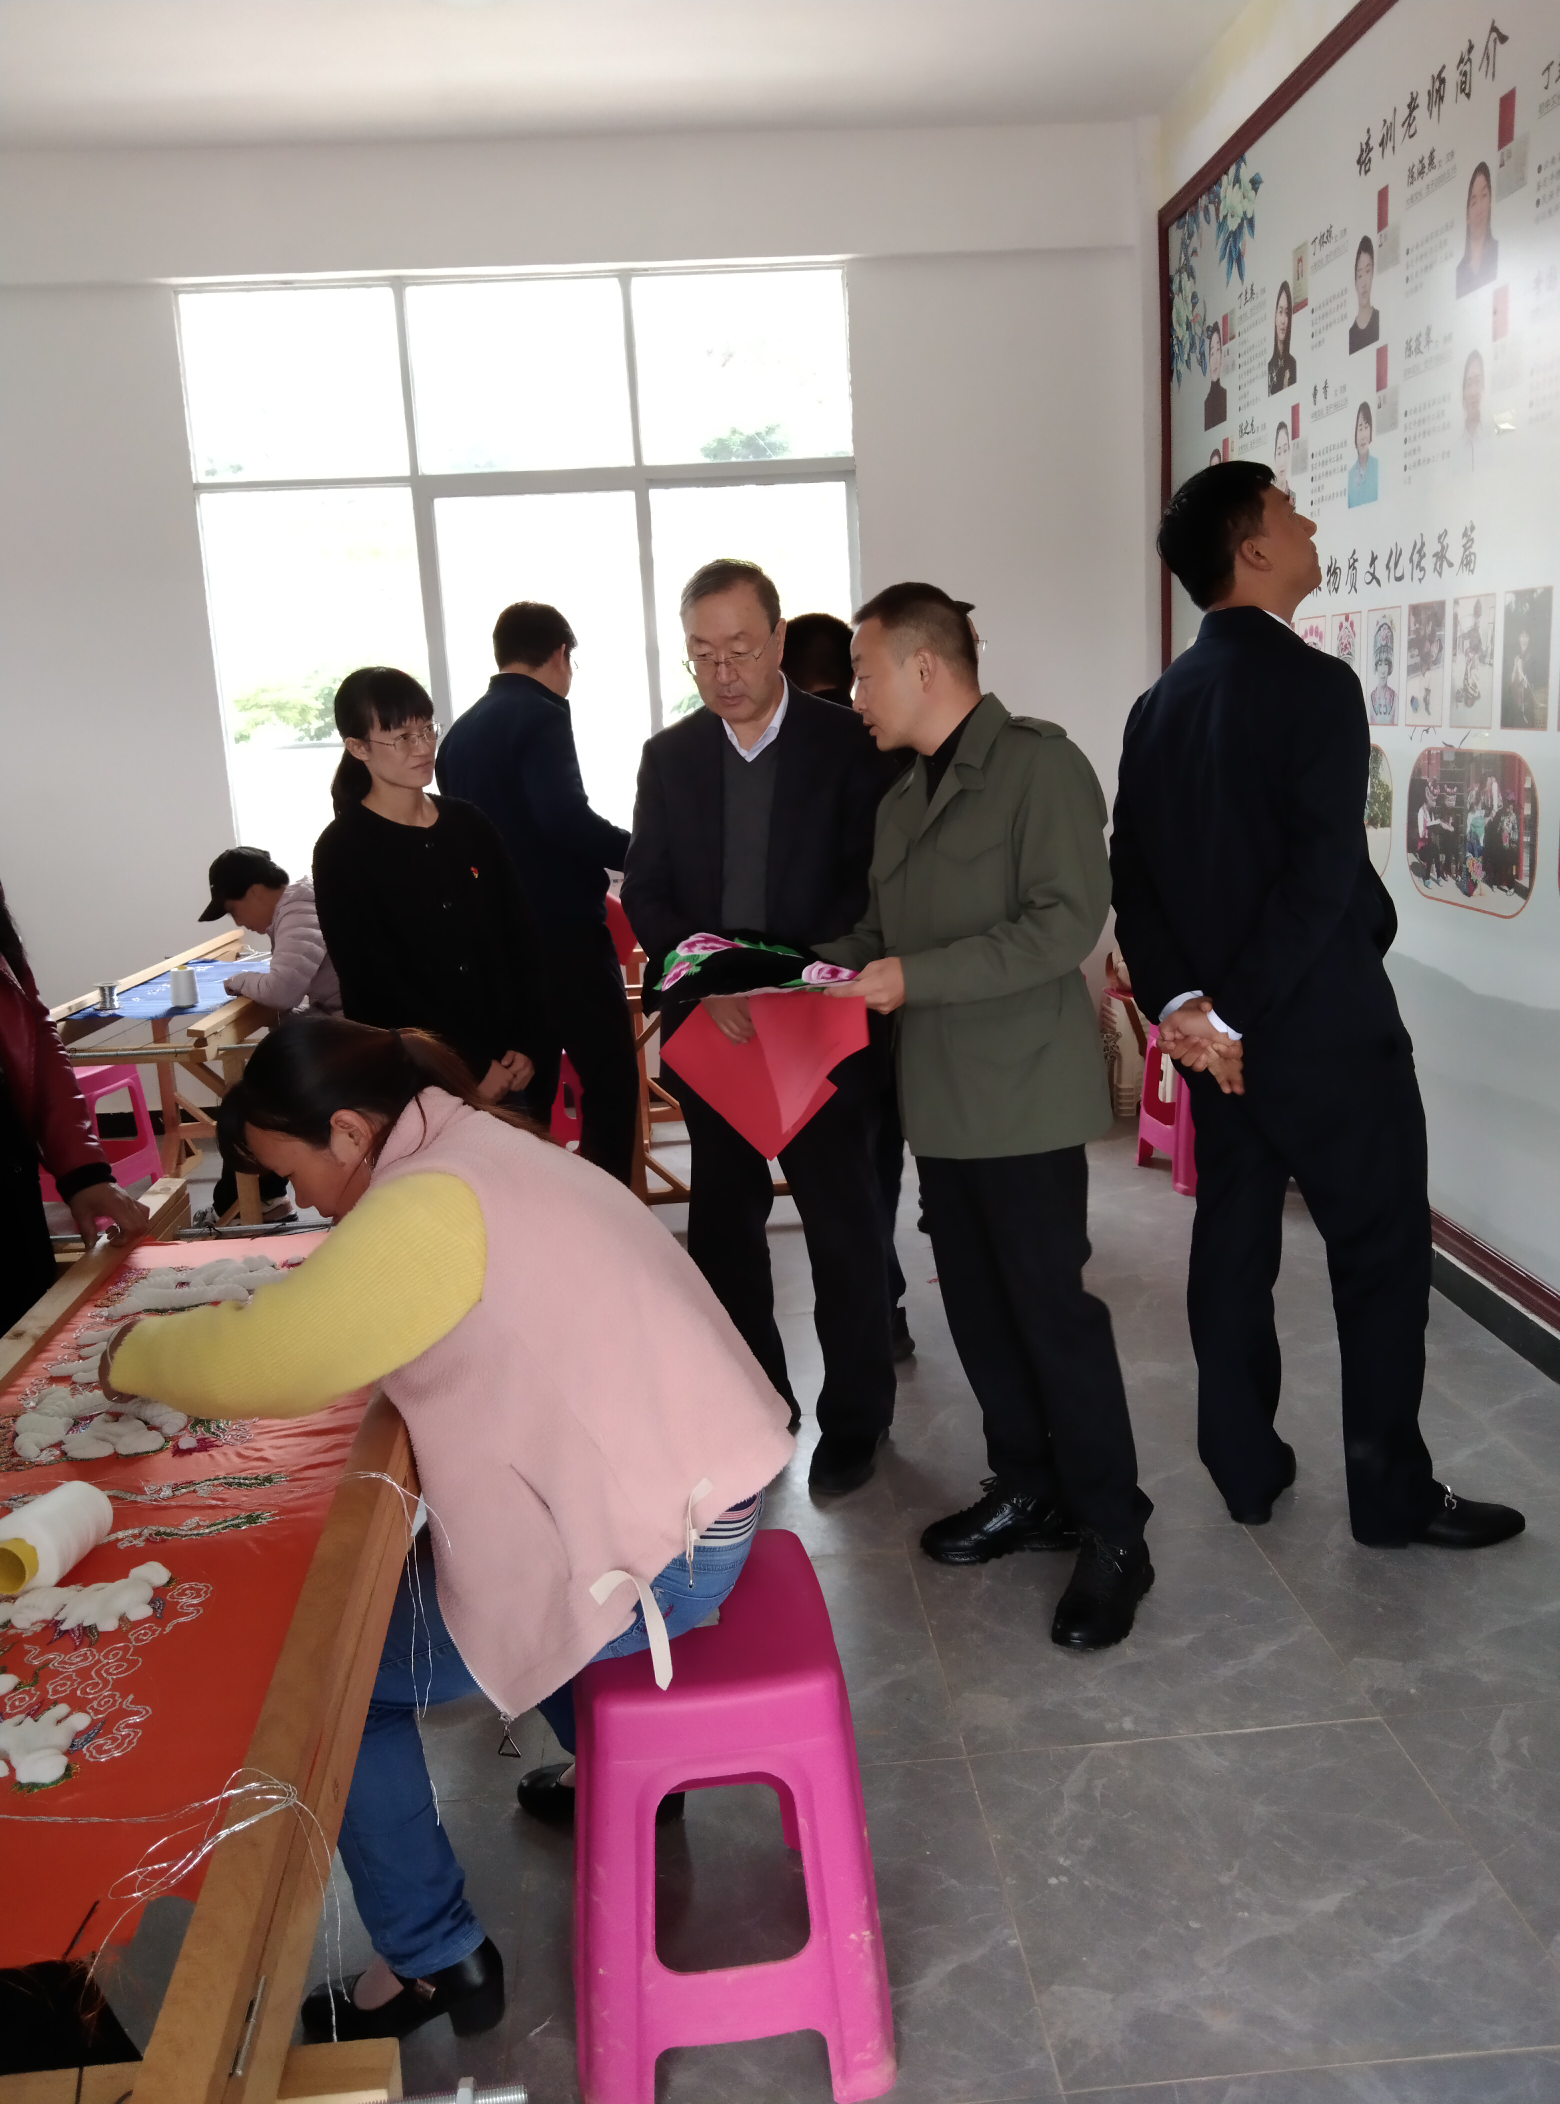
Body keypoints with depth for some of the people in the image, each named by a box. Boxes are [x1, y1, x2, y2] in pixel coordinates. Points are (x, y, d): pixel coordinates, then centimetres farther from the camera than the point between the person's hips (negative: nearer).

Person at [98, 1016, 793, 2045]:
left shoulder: (430, 1206, -21)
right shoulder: (485, 1153, 9)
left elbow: (256, 1364, -25)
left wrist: (138, 1351, -6)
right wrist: (308, 1285, 8)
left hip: (659, 1550, -9)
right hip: (694, 1486, 9)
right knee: (464, 1555, 32)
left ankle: (434, 1960, 19)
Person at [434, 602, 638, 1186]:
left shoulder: (460, 732, 13)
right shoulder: (540, 716, -11)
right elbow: (567, 819, -24)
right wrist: (639, 851, -12)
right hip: (563, 932, -8)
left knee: (525, 1092, 13)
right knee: (609, 1080, -1)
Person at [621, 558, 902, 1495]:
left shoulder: (848, 742, -5)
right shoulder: (670, 755, 7)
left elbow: (870, 883, -8)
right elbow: (645, 892, 4)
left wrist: (794, 983, -21)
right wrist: (710, 986, -13)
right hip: (710, 1030, 4)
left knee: (845, 1228, 7)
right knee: (724, 1226, 11)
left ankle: (854, 1419, 22)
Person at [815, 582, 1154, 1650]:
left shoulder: (1038, 761, -10)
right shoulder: (905, 800, 17)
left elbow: (1068, 919, -19)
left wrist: (915, 977, -20)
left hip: (1025, 1094, -8)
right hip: (941, 1100, 8)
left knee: (1052, 1308, -3)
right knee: (979, 1308, 13)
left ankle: (1113, 1535, 11)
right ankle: (1028, 1490, 29)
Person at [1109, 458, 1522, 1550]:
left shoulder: (1161, 703, 7)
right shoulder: (1315, 684, -14)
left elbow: (1131, 870, 2)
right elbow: (1324, 870, -22)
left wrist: (1181, 1001, -7)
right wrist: (1228, 1016, -16)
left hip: (1218, 1030, 7)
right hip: (1327, 1030, -7)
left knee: (1234, 1243, 14)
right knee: (1383, 1252, 6)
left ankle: (1244, 1464, 25)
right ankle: (1392, 1492, 16)